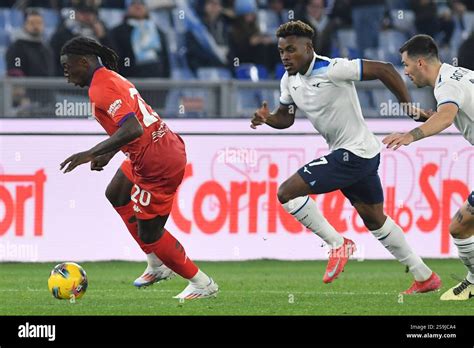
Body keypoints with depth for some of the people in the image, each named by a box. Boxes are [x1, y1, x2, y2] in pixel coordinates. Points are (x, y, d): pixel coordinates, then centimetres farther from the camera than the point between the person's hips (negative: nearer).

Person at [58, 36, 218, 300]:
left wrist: (92, 153, -28)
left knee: (149, 235, 2)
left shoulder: (101, 88, -19)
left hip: (158, 164, -11)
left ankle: (203, 285, 14)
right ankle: (157, 266, 31)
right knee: (115, 196, 29)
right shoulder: (111, 78, 12)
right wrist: (107, 154, 22)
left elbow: (132, 129, -31)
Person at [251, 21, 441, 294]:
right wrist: (267, 118, -4)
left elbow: (384, 69, -21)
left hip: (354, 154, -10)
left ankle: (338, 244, -3)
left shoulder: (332, 70, -22)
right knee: (374, 220, 20)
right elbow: (286, 118, 18)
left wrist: (408, 107, -17)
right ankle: (425, 277, 29)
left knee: (287, 192, -14)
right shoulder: (290, 81, 5)